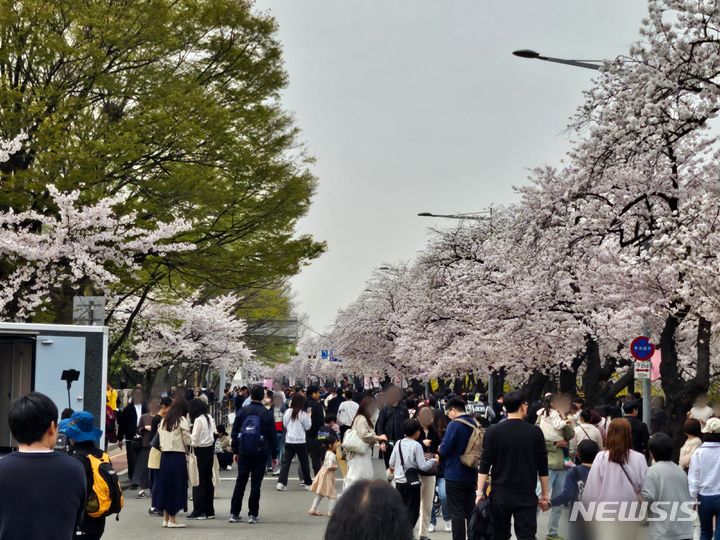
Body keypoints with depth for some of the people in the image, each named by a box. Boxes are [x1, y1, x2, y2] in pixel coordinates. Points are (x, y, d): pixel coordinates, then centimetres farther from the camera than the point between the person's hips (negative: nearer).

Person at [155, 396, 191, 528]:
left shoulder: (163, 421, 10)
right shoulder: (182, 421, -8)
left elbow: (161, 439, 10)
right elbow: (188, 441, -9)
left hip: (165, 456, 6)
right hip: (178, 456, -6)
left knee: (165, 485, 12)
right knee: (176, 487, 1)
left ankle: (166, 518, 17)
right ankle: (172, 520, 3)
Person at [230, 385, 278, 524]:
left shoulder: (242, 412, 3)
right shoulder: (267, 414, -3)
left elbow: (235, 432, 6)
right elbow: (272, 435, -1)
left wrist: (235, 451, 13)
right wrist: (274, 455, 6)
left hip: (244, 451, 2)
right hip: (260, 452, -2)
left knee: (240, 482, 9)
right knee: (256, 483, 2)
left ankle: (234, 513, 10)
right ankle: (253, 514, 2)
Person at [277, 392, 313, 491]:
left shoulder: (288, 412, -3)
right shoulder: (303, 414, -13)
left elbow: (284, 424, 9)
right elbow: (307, 427, -2)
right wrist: (308, 417, 9)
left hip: (289, 441, 3)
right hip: (300, 442, -3)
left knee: (286, 462, 4)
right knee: (304, 463, 11)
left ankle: (281, 482, -6)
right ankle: (308, 483, 20)